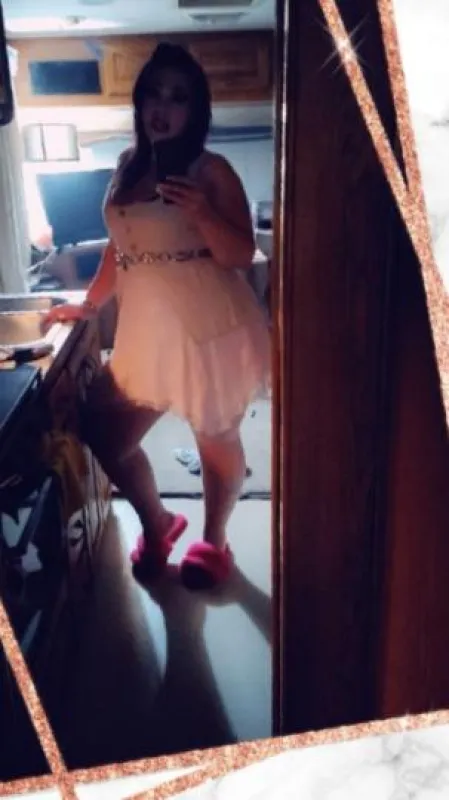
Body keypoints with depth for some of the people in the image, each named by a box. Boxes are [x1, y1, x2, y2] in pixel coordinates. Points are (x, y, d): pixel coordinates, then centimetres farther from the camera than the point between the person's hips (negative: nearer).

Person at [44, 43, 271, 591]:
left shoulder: (211, 171, -6)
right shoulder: (128, 167, 9)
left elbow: (242, 256, -10)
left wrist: (202, 213, -26)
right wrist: (88, 305, 23)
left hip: (210, 328, -5)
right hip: (147, 332, 6)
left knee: (216, 440, 10)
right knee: (104, 437, 9)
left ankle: (213, 539, 36)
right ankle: (156, 523, 34)